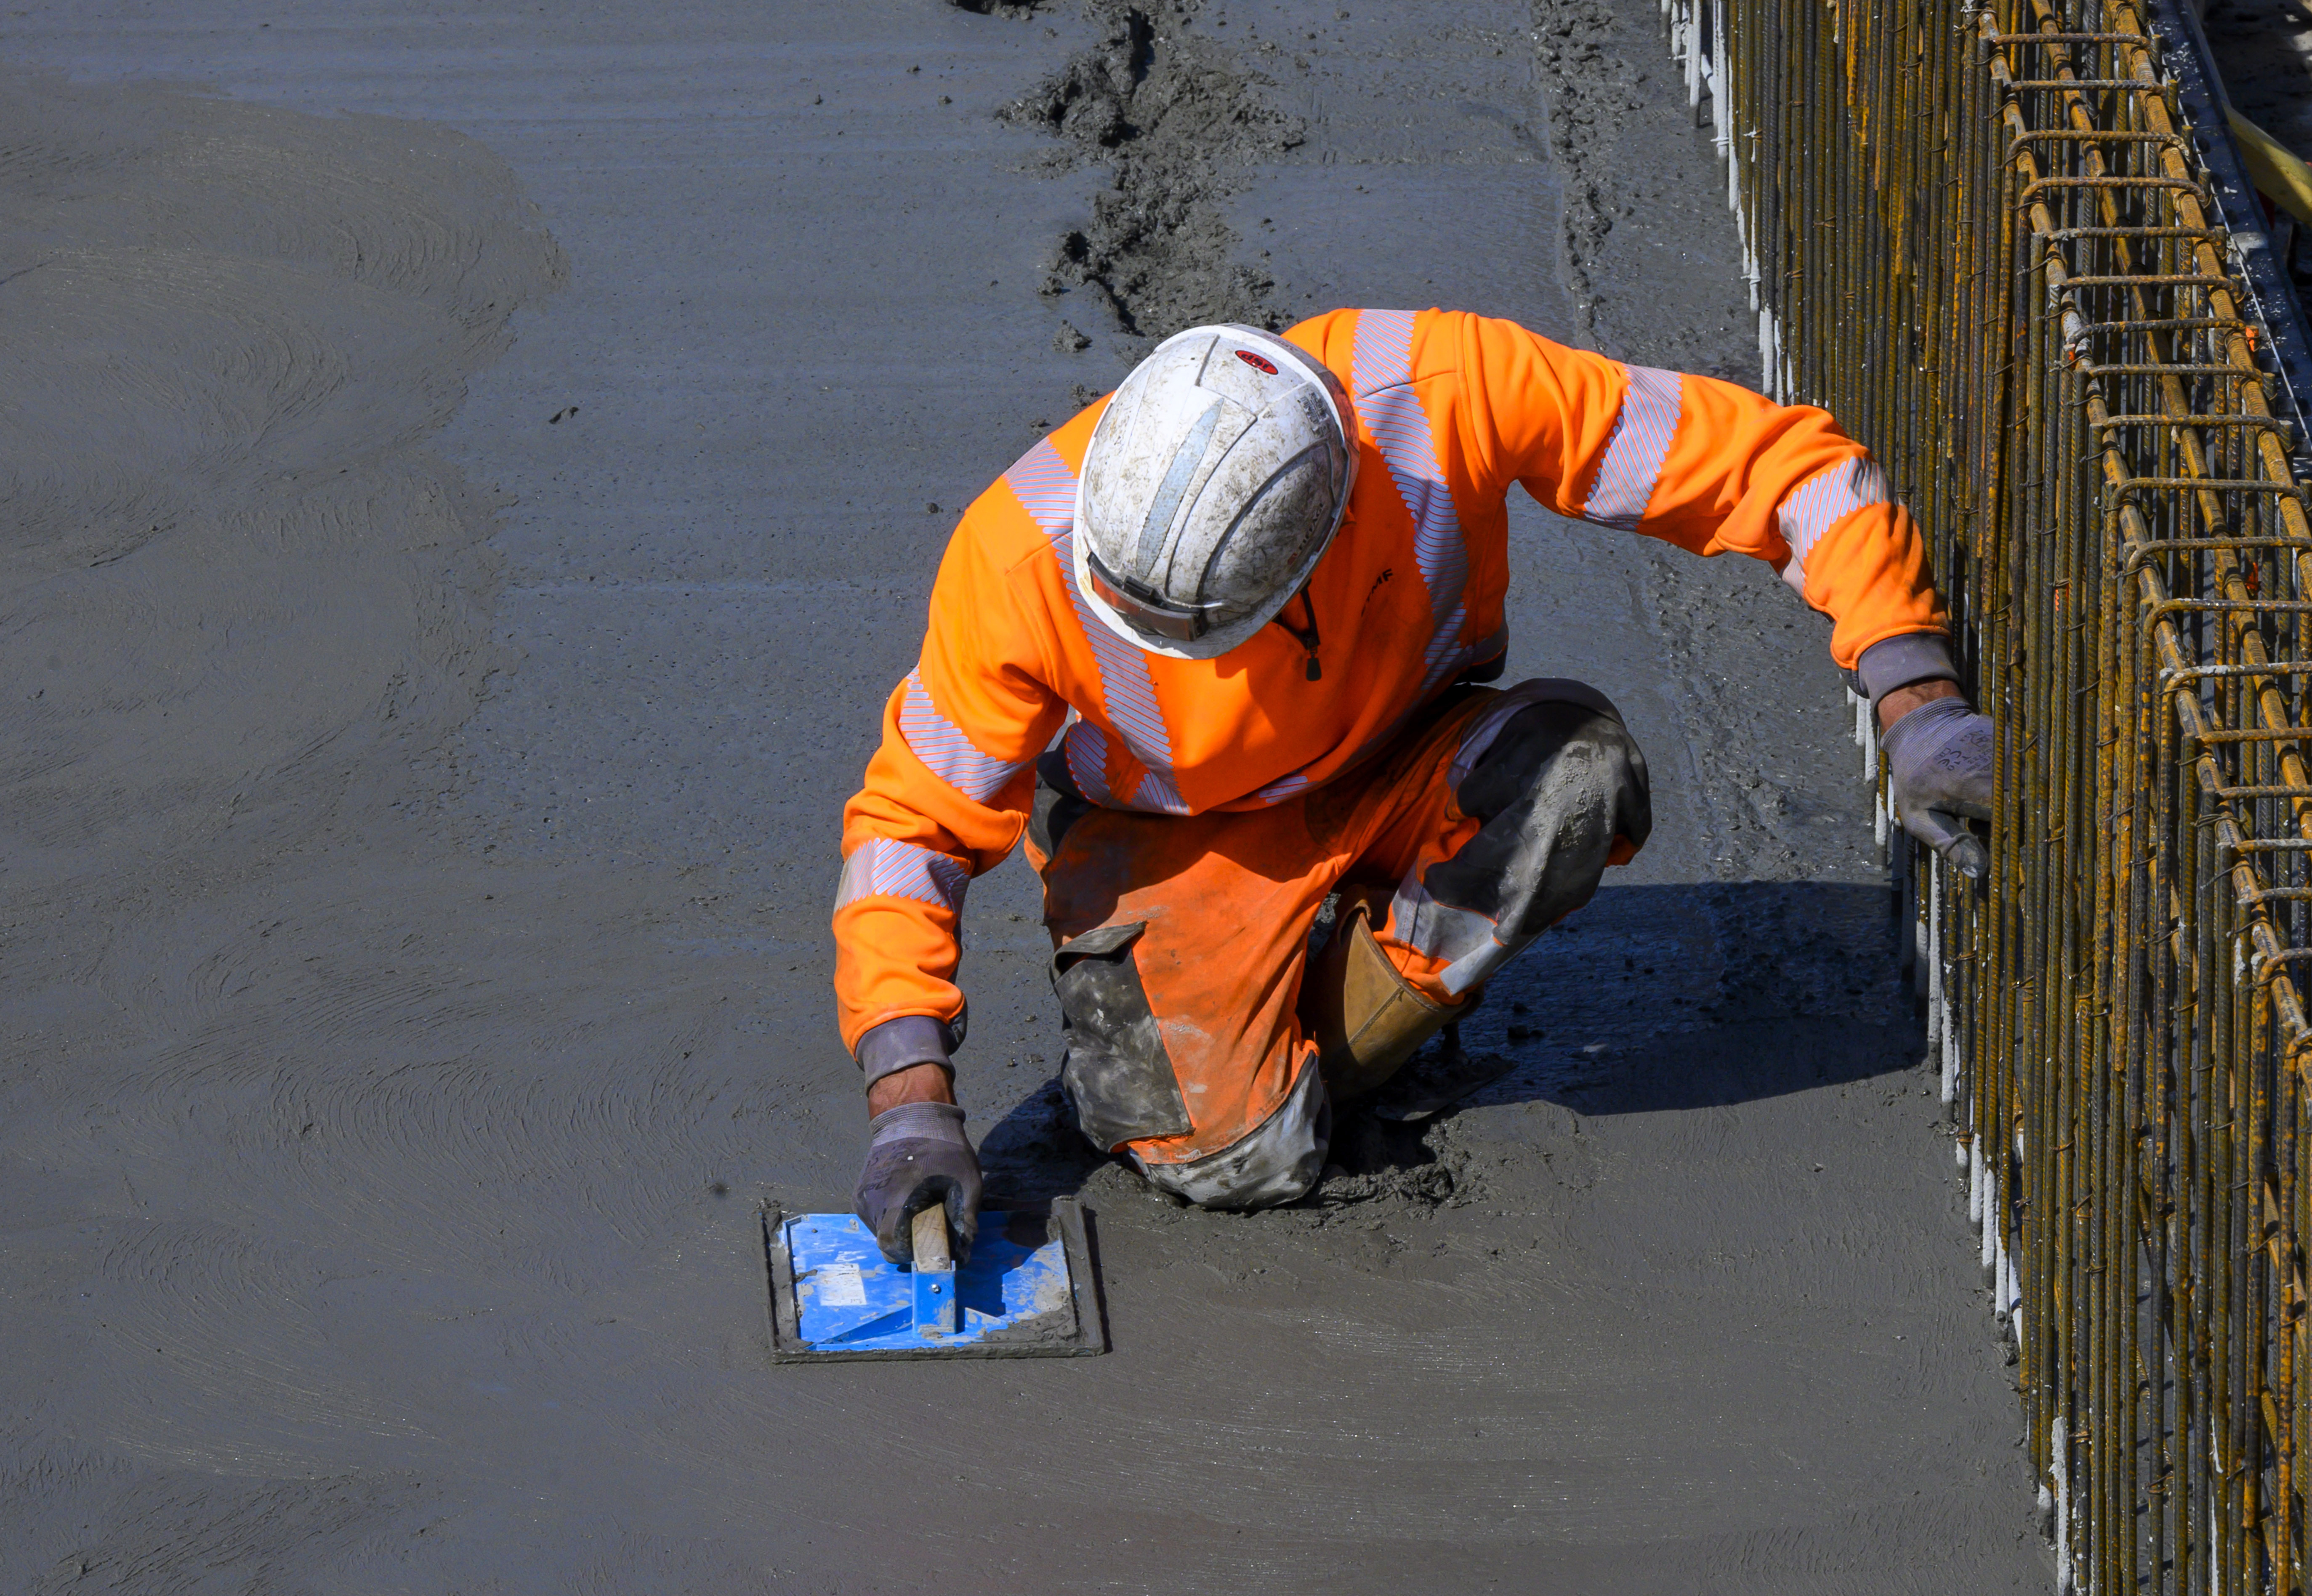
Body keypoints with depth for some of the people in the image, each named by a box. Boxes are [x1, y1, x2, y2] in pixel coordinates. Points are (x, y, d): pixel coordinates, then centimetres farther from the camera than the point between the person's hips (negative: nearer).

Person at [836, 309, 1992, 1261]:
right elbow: (913, 822, -19)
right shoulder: (1020, 561, -32)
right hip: (1177, 832, -2)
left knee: (1576, 765, -32)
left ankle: (1324, 1046, -7)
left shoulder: (1441, 392, -33)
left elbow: (1776, 461, -26)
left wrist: (1915, 701, -33)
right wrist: (910, 1100, -28)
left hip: (1395, 767, 2)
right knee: (1234, 1159, -26)